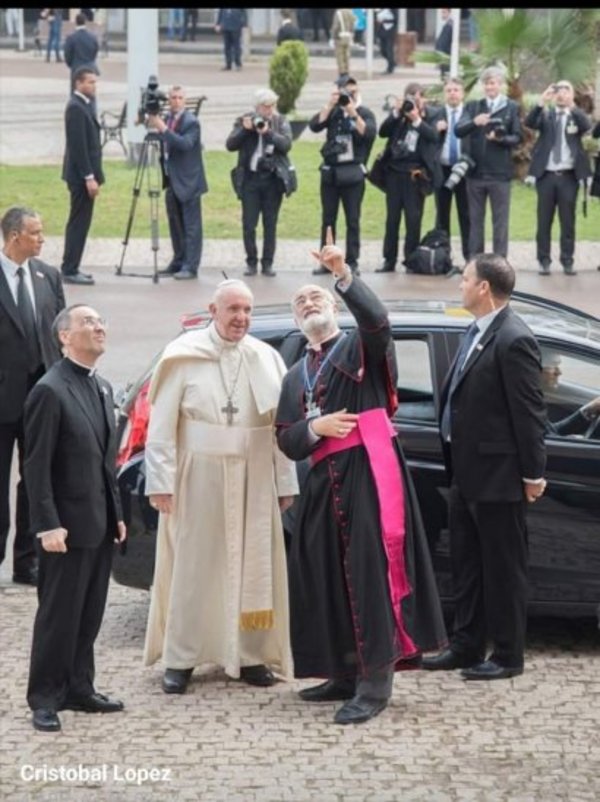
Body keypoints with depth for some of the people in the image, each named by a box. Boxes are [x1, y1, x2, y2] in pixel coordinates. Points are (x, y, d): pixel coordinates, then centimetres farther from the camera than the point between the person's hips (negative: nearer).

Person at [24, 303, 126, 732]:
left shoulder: (103, 388, 13)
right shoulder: (50, 391, -13)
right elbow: (37, 465, -15)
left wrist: (117, 514, 15)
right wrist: (48, 525, -19)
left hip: (101, 524, 8)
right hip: (69, 524, -7)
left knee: (90, 615, 12)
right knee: (59, 615, -1)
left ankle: (79, 689, 21)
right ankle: (45, 698, 7)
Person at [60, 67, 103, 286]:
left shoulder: (82, 105, 14)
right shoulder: (76, 108, -17)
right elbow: (78, 146, -21)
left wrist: (92, 175, 17)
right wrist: (89, 177, -22)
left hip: (84, 174, 10)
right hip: (82, 175, -10)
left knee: (79, 223, 13)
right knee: (79, 223, -7)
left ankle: (70, 268, 17)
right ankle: (70, 270, -5)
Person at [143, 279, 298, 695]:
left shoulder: (267, 359, 4)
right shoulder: (184, 357, -5)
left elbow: (282, 426, 4)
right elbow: (162, 425, -6)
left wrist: (285, 483, 2)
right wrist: (161, 481, -11)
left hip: (254, 480, 3)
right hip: (197, 478, -3)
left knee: (252, 567, 6)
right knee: (193, 566, 2)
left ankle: (250, 655, 16)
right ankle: (181, 659, 9)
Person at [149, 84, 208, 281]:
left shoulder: (191, 122, -11)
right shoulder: (166, 119, 11)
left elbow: (185, 144, -28)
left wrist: (163, 129, -31)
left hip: (187, 182, -8)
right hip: (172, 181, 8)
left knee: (191, 226, -5)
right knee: (175, 225, 14)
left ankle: (190, 267, -6)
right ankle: (178, 263, 22)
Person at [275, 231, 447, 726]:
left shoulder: (362, 348, 6)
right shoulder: (296, 377, 21)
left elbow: (377, 319, -19)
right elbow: (287, 442, 13)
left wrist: (344, 275, -31)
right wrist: (316, 427, -8)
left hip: (369, 473, -7)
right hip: (324, 483, 7)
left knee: (372, 572, -13)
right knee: (324, 579, 5)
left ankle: (375, 683, -15)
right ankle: (344, 674, 16)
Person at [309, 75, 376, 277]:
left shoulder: (365, 113, 3)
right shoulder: (332, 112, 9)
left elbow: (369, 134, -14)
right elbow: (314, 125, -6)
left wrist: (353, 113, -20)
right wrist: (330, 105, -12)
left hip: (353, 172, -3)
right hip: (330, 171, 3)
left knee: (352, 219, 0)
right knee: (327, 218, 5)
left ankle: (352, 262, 2)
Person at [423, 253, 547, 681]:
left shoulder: (514, 340, -18)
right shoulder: (478, 332, 10)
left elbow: (530, 412, -18)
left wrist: (533, 473, -16)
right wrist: (456, 463, 15)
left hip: (497, 475, -10)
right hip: (467, 472, 10)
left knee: (503, 567, 2)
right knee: (467, 564, 17)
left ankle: (508, 655, 11)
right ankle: (467, 646, 28)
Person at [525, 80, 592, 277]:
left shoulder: (577, 116, 6)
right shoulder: (545, 114, 7)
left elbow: (587, 126, -15)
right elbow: (529, 123, -11)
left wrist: (572, 106, -26)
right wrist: (541, 102, -25)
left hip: (569, 175, 0)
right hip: (546, 175, 1)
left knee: (568, 221, 3)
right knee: (544, 220, 3)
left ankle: (567, 261, 7)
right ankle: (544, 261, 8)